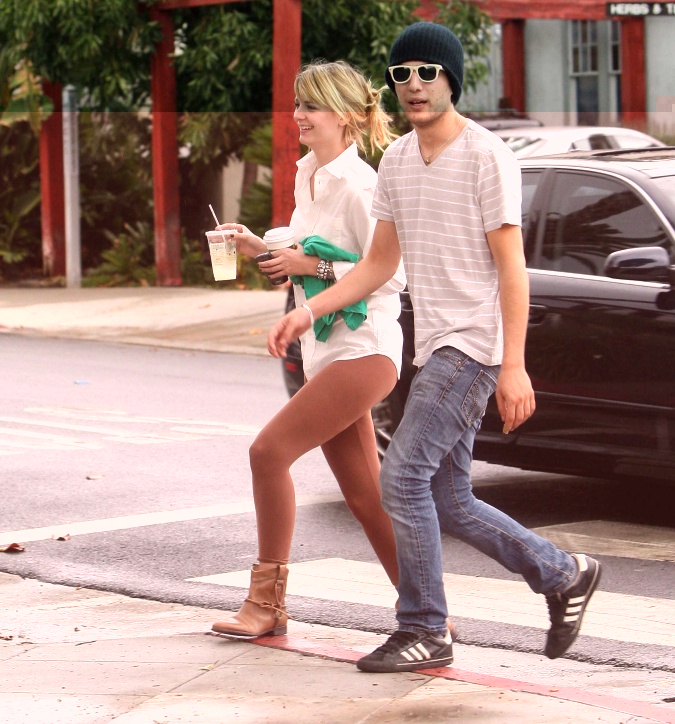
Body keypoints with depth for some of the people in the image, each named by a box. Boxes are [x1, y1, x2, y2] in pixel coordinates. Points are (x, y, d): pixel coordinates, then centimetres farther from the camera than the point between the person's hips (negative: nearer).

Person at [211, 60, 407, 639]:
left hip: (363, 352, -9)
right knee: (365, 496, 9)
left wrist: (314, 266, -17)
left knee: (269, 451, -13)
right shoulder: (307, 176, 13)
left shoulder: (357, 185, -15)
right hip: (327, 350, 9)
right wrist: (262, 249, 8)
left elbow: (391, 274, -17)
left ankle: (267, 602, -3)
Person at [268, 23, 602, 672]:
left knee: (403, 475, -15)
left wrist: (514, 367, -18)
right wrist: (308, 311, 8)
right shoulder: (396, 161, 13)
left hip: (474, 344, -8)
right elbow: (381, 261, 19)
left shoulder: (486, 157, -10)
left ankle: (423, 632, -6)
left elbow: (511, 268, -12)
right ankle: (564, 576, 24)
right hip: (433, 349, 8)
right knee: (448, 504, 8)